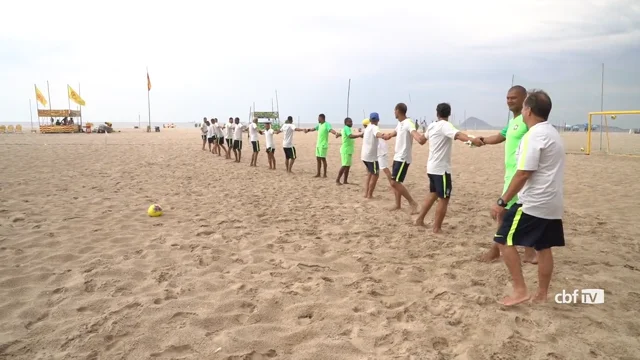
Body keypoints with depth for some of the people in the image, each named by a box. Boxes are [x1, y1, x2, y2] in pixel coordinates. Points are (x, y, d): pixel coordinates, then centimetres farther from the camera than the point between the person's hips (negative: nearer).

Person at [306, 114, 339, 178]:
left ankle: (325, 174, 3)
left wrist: (336, 133, -50)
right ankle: (318, 173, 19)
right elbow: (314, 129, 30)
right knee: (318, 159, 11)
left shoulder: (327, 124, -14)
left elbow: (331, 130, -31)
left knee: (323, 159, -5)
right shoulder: (319, 125, 13)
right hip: (318, 144, 9)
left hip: (323, 145, -9)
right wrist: (308, 130, 42)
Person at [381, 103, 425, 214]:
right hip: (397, 157, 10)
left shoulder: (408, 123, -18)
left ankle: (413, 203, -5)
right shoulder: (399, 124, 13)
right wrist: (383, 136, 48)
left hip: (403, 158, -10)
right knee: (396, 182, 14)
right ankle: (398, 205, 25)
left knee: (395, 182, -14)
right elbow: (392, 134, 31)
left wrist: (420, 138, -60)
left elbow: (414, 132, -39)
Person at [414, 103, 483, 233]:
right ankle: (437, 228, 3)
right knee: (444, 199, -1)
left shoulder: (431, 126, 11)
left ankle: (420, 220, 29)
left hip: (432, 167, 9)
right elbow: (457, 134, -38)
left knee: (433, 194, 23)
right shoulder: (445, 125, -15)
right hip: (441, 168, -9)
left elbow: (424, 138, 35)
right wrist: (472, 139, -54)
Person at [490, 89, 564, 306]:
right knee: (544, 248, 14)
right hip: (552, 202, 10)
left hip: (533, 203, -10)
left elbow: (523, 174, -22)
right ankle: (542, 294, 22)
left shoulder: (533, 136, -17)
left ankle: (520, 290, -2)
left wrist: (502, 202, -19)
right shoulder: (552, 133, 14)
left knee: (504, 240, -3)